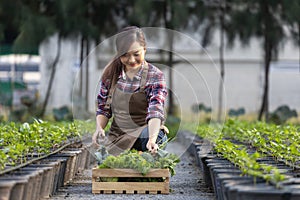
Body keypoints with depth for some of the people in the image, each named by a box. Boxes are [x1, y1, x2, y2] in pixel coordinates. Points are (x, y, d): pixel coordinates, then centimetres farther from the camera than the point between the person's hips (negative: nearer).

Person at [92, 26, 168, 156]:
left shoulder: (155, 76, -7)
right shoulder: (111, 74, 4)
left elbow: (155, 111, -20)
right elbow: (103, 108, 14)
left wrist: (152, 139, -39)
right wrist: (99, 128, -8)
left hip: (144, 135, -2)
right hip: (116, 139, 2)